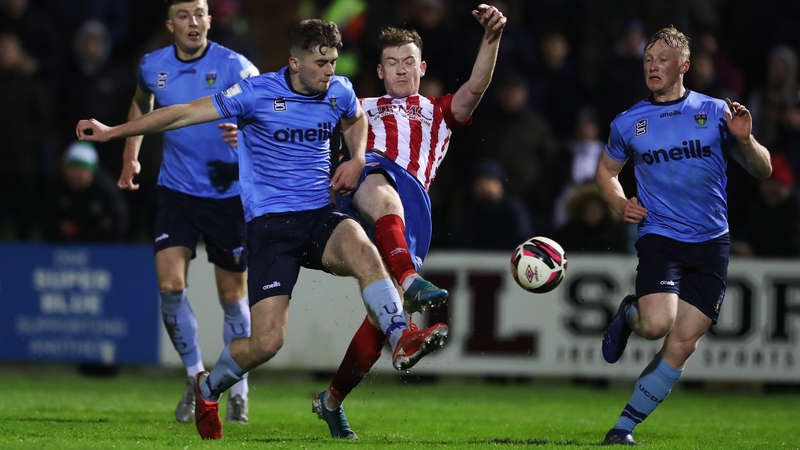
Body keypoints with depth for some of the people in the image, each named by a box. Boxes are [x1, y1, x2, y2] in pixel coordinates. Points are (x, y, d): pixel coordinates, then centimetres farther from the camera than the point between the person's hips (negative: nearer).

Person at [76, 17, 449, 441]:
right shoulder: (259, 92, -9)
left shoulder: (339, 91, 5)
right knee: (266, 342, -10)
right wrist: (113, 132, -3)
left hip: (321, 216, 4)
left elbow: (355, 120, 31)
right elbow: (186, 112, -3)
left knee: (362, 250, -35)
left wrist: (357, 160, 10)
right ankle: (208, 388, 19)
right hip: (269, 225, -3)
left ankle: (401, 340, -37)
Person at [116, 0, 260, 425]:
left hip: (228, 193, -2)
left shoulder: (234, 67, -14)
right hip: (176, 189, 2)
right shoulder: (152, 67, -1)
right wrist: (130, 155, 20)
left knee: (233, 295, 4)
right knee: (170, 284, -13)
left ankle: (238, 393, 20)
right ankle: (195, 377, 6)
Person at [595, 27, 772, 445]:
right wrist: (619, 203, 2)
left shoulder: (714, 112, 2)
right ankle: (629, 313, 13)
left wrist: (744, 140, -15)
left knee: (682, 345, -5)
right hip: (659, 236, -1)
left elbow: (762, 170, 5)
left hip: (711, 244, 1)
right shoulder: (628, 123, 4)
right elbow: (607, 169, 22)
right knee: (657, 325, -24)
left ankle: (624, 426, 6)